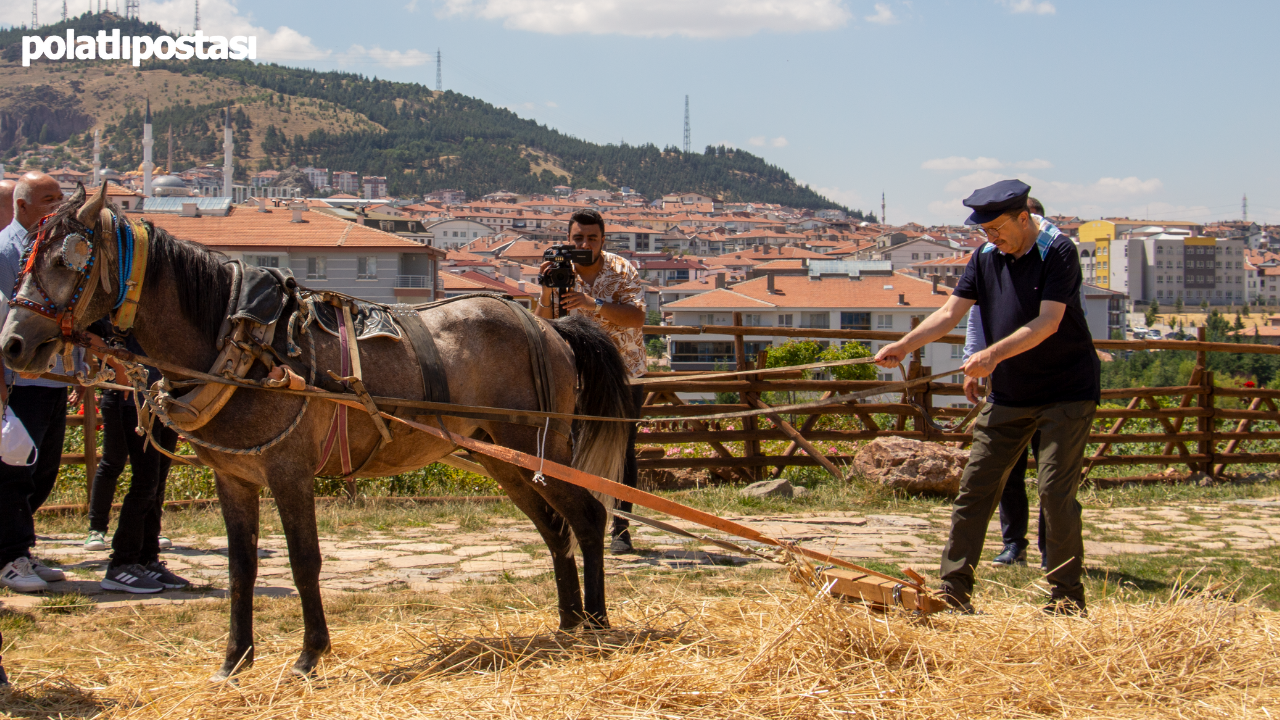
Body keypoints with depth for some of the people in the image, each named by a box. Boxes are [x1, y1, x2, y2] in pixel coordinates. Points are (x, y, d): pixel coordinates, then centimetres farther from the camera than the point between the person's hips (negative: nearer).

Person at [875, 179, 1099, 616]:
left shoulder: (1058, 252, -14)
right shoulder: (985, 258, 4)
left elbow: (1048, 323, -22)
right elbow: (951, 312, 0)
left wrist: (993, 355, -32)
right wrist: (904, 346, -14)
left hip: (1067, 393, -6)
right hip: (1009, 396, 6)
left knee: (1055, 490, -10)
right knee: (974, 488, 2)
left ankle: (1067, 597, 2)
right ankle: (954, 589, 7)